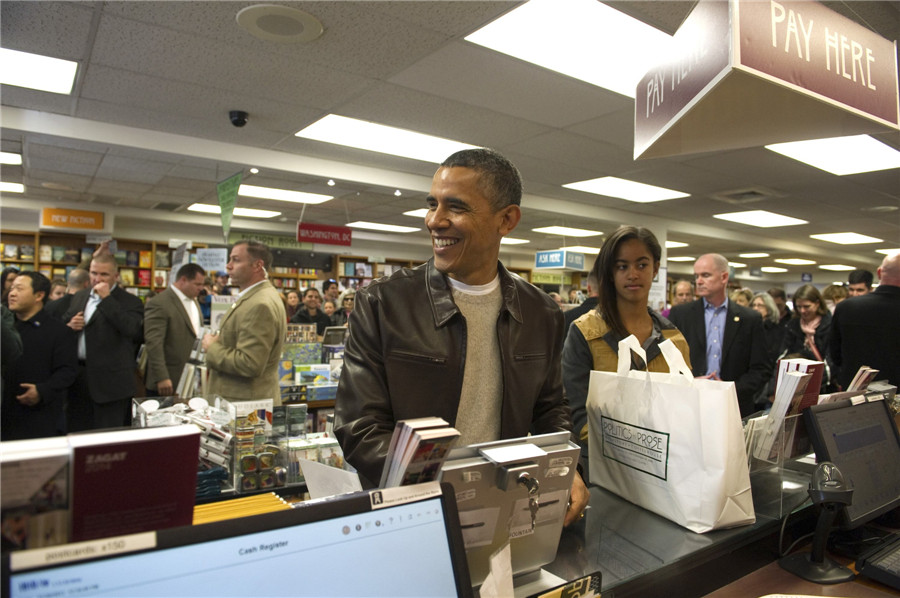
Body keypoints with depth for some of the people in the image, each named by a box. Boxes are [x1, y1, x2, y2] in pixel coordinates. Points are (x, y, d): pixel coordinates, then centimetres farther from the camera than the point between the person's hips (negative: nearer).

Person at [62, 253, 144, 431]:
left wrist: (106, 299, -22)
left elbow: (131, 330, -26)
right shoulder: (79, 297, 13)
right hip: (78, 378, 6)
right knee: (76, 431, 17)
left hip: (109, 381, -6)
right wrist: (70, 326, -5)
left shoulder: (130, 302, -9)